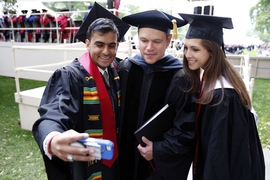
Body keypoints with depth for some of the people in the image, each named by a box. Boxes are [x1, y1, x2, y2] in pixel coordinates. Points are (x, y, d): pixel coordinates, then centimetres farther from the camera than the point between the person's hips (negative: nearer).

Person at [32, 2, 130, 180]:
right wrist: (53, 141, -54)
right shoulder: (70, 76, -19)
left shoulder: (117, 73, 0)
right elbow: (54, 114, -34)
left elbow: (119, 115, 4)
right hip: (85, 163, -5)